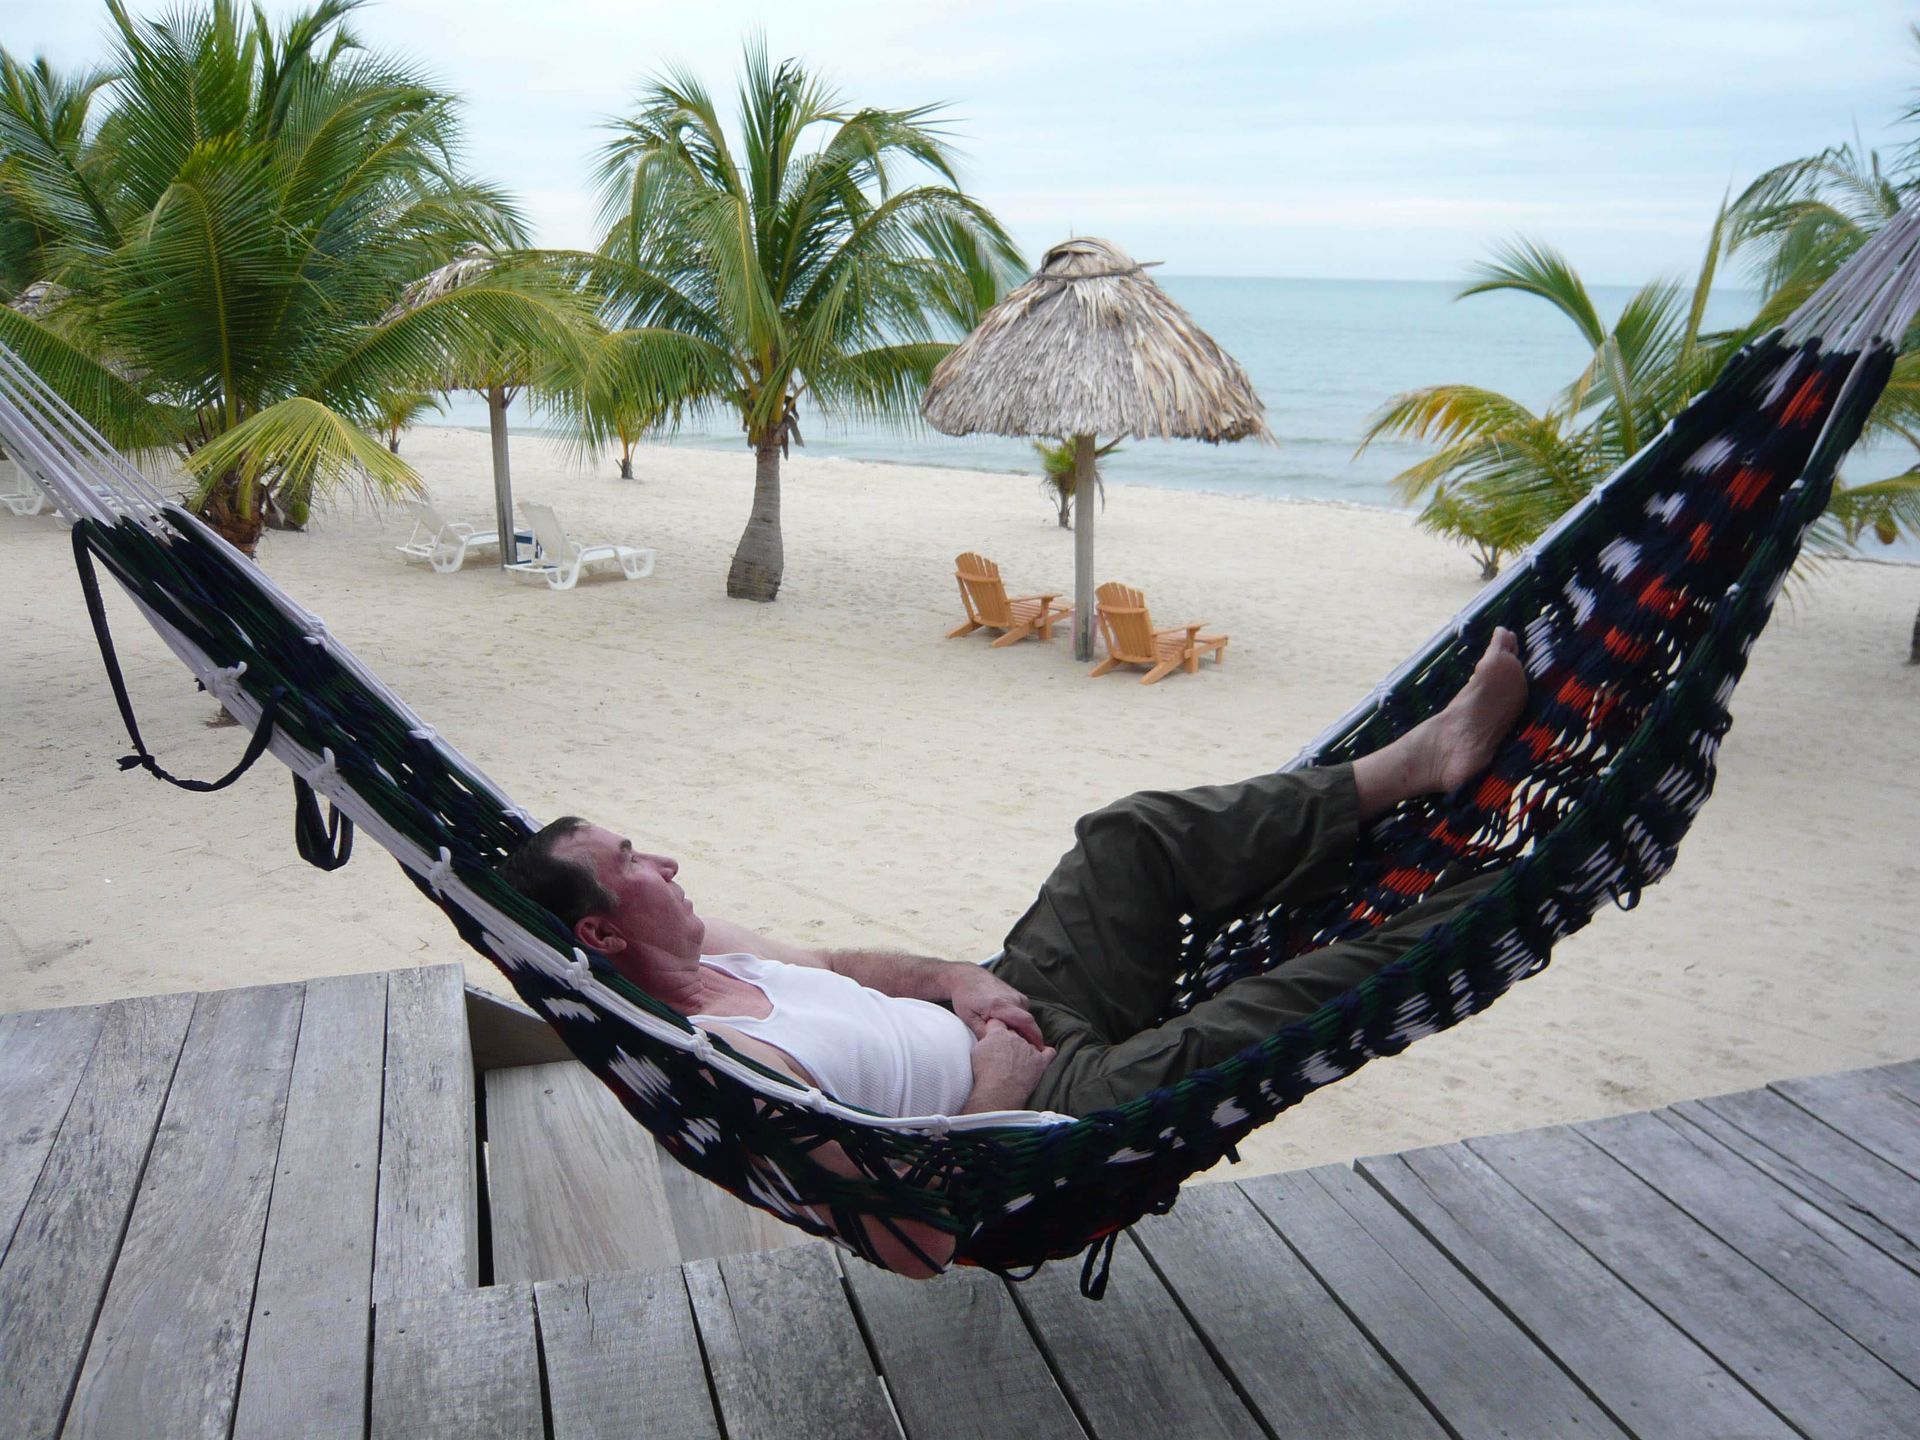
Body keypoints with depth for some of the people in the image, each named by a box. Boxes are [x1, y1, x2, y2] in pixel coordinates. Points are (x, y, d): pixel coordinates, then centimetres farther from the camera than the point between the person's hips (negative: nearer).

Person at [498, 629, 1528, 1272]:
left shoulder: (691, 953, -1)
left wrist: (956, 979, 0)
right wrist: (990, 1096, -20)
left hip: (992, 1019, 9)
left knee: (1136, 837, 2)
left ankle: (1421, 760, 8)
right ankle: (1477, 916, -7)